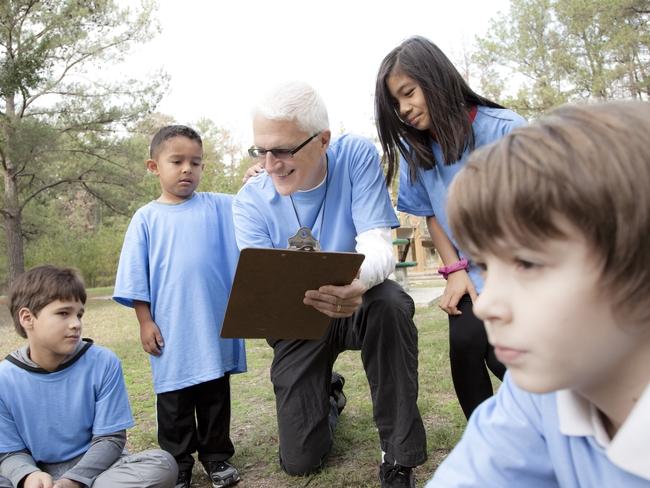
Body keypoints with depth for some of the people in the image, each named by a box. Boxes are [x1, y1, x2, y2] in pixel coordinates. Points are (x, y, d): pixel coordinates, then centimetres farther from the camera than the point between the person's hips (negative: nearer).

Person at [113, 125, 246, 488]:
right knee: (174, 402, 11)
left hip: (216, 326, 1)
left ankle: (217, 457, 31)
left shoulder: (221, 207, 3)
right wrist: (145, 322, -3)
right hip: (171, 330, -1)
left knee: (216, 396, 15)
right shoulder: (147, 218, 1)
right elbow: (135, 277, 1)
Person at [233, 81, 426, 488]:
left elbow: (378, 247, -24)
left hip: (358, 304, -1)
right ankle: (329, 393, 36)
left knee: (390, 304, -38)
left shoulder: (357, 156, -17)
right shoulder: (251, 200, -13)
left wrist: (358, 280, -49)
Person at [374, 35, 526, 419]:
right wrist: (455, 271, -3)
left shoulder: (505, 129, -12)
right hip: (474, 276, 3)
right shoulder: (415, 149, 2)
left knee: (504, 354, -21)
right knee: (465, 341, -21)